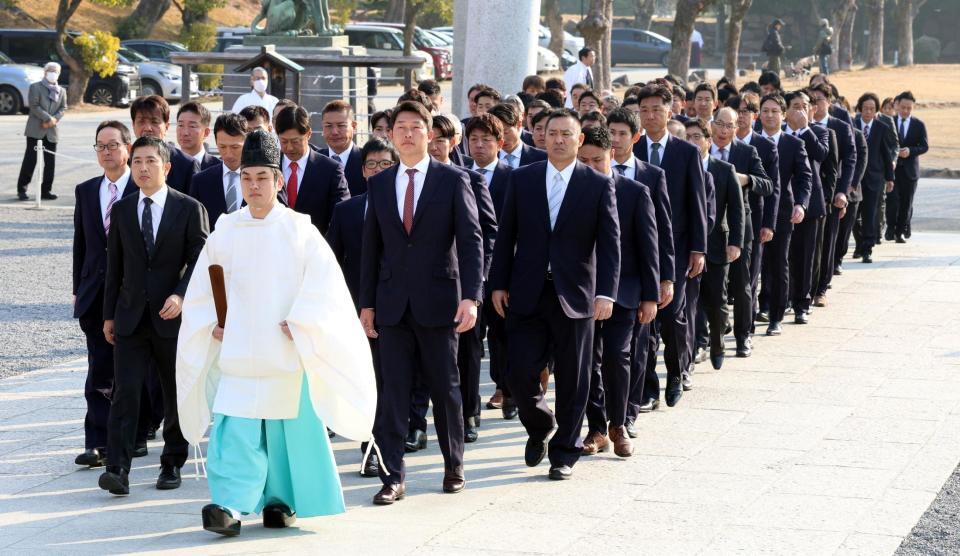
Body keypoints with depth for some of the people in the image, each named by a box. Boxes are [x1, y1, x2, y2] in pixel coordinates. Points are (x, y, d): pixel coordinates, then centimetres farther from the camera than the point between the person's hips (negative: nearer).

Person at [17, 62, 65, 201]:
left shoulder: (61, 91, 16)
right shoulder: (35, 87, 0)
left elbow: (63, 108, 9)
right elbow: (34, 106, -10)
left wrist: (54, 119, -10)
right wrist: (48, 118, -16)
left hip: (52, 131, 5)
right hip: (35, 130, -5)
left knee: (50, 162, 4)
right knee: (30, 159, -6)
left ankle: (46, 190, 11)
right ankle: (22, 189, -1)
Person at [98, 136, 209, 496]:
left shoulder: (189, 209, -2)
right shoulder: (122, 210, 8)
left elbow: (200, 261, -5)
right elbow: (115, 266, 12)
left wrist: (181, 295, -20)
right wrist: (109, 314, 10)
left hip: (172, 317, -2)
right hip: (131, 317, 2)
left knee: (176, 396, 8)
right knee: (125, 393, -9)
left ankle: (172, 464, 22)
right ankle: (118, 470, -15)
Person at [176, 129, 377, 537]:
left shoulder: (299, 230, -3)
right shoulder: (225, 231, 4)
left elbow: (324, 280, -7)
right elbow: (201, 288, 14)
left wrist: (299, 324, -13)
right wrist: (213, 324, 3)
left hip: (286, 353, -1)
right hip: (238, 352, 1)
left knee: (288, 428, 7)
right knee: (233, 430, -10)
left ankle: (280, 501, 21)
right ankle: (231, 506, -15)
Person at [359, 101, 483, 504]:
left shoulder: (453, 180, 0)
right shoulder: (379, 185, 9)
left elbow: (471, 241, -6)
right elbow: (371, 248, 12)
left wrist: (471, 296, -16)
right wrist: (367, 303, 8)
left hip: (438, 301, -2)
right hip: (393, 304, 2)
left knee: (445, 389, 7)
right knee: (392, 392, -1)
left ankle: (454, 467, 22)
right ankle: (393, 477, 0)